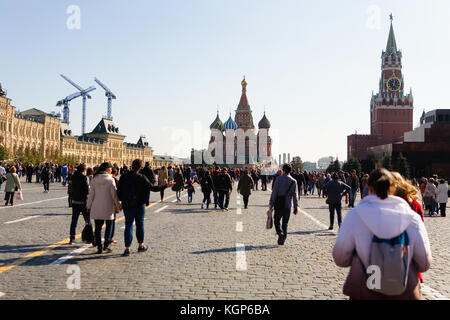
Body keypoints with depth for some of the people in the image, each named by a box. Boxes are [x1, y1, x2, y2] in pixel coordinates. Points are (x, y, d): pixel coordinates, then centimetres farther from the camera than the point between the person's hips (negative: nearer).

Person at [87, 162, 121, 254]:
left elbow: (91, 194, 5)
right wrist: (118, 205, 2)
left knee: (98, 227, 7)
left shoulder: (95, 179, 3)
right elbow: (114, 194, -7)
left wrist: (89, 206, 12)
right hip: (108, 206, -3)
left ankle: (99, 247, 6)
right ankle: (106, 245, 3)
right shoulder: (110, 179, -7)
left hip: (96, 207, 3)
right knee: (109, 226, 11)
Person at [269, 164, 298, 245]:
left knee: (276, 220, 9)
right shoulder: (293, 181, 0)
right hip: (287, 205, 2)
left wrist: (271, 204, -3)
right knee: (285, 222, 11)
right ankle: (282, 240, 9)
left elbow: (274, 192, -7)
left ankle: (280, 232, -18)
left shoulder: (278, 179, -6)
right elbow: (295, 195, 0)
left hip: (278, 203, -2)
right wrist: (296, 206, 4)